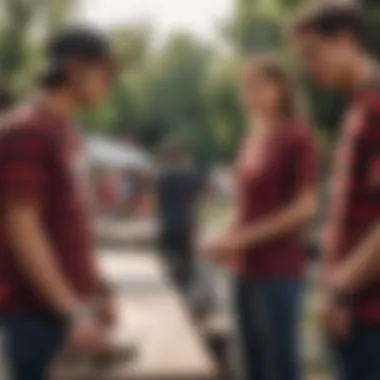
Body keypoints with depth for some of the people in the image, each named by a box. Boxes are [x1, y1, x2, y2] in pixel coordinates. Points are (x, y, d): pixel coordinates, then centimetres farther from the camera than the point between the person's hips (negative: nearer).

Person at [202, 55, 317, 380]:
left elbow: (305, 207, -15)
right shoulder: (252, 137, 12)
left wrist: (246, 237, -15)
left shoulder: (297, 137, -10)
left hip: (279, 269, -8)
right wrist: (228, 240, 3)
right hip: (246, 269, 8)